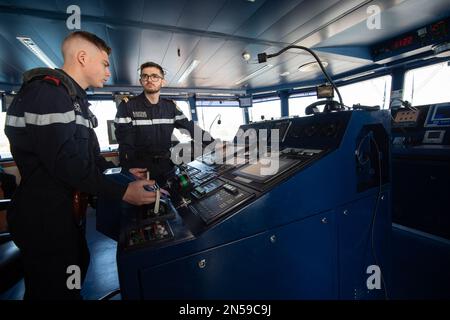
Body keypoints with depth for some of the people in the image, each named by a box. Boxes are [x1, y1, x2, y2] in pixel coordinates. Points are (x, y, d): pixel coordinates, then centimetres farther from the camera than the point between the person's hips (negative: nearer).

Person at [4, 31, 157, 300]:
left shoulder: (75, 98, 14)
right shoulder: (47, 91, -19)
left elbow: (88, 154, 15)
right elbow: (65, 163, -28)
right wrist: (122, 192, -25)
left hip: (61, 209, 11)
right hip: (41, 217, -10)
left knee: (80, 262, 28)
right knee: (57, 290, 6)